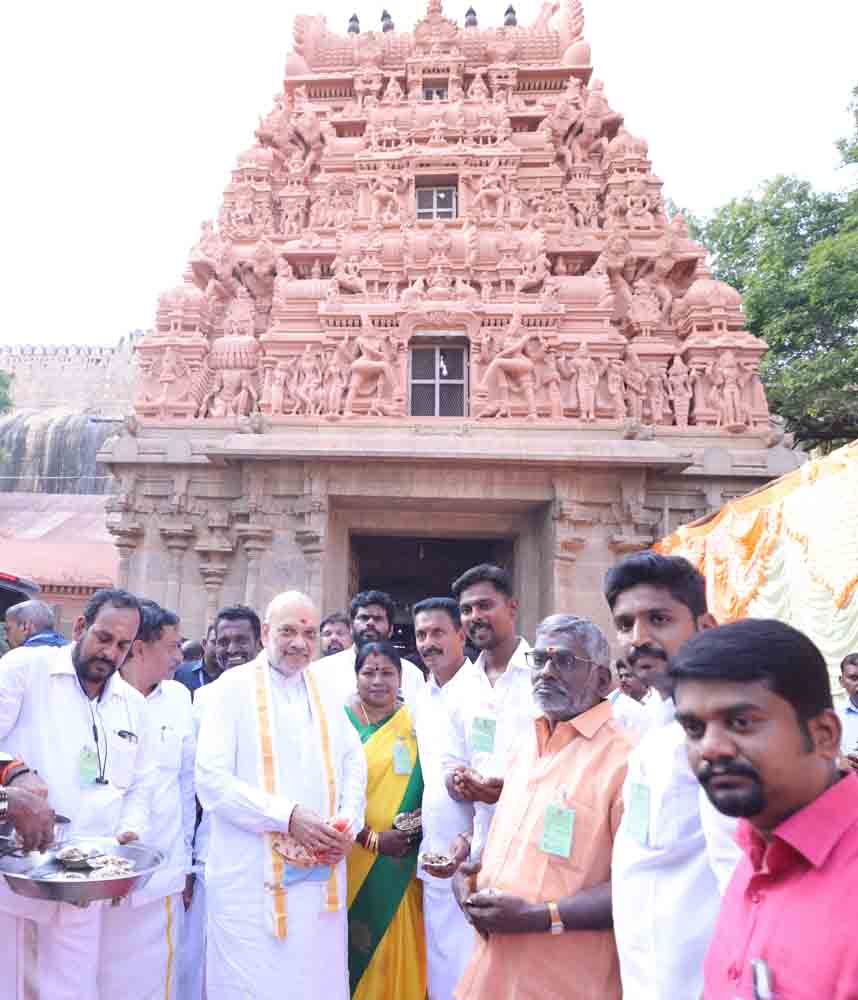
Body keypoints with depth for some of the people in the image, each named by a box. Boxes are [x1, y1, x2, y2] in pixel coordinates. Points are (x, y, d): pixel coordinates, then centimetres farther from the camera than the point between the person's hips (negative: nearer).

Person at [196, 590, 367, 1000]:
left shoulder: (326, 693, 11)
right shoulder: (232, 687, -6)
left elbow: (354, 761, 15)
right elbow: (211, 779, -13)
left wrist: (348, 823, -3)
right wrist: (288, 816, -18)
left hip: (321, 871, 5)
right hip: (252, 875, -4)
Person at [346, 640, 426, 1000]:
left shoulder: (414, 725, 2)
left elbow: (427, 787, 10)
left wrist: (418, 827, -8)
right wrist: (372, 839, -14)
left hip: (399, 865, 2)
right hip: (351, 859, -2)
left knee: (395, 947, 8)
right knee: (352, 948, 8)